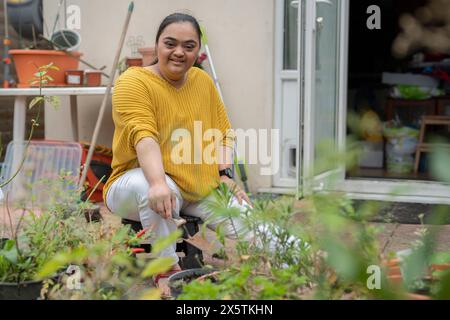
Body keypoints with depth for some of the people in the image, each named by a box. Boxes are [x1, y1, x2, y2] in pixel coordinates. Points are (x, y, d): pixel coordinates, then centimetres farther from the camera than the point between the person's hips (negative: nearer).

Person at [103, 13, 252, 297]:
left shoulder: (203, 81, 10)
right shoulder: (134, 82, -9)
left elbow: (224, 133, 14)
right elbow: (143, 137, -25)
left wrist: (225, 174, -3)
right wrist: (158, 184, -40)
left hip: (201, 189, 5)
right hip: (142, 181, -4)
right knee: (154, 190, -38)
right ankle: (168, 270, -22)